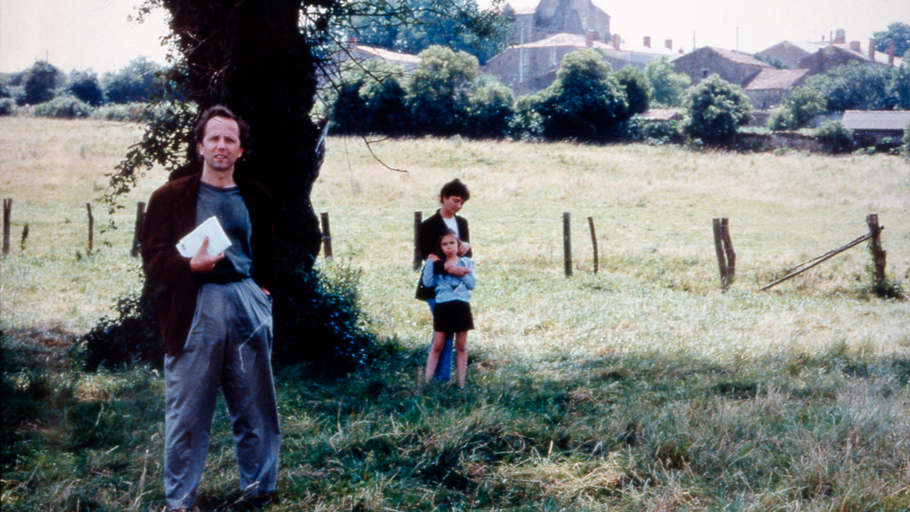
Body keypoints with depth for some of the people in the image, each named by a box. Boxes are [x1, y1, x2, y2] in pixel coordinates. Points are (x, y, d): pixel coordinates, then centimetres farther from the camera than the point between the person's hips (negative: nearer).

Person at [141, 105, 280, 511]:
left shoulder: (255, 198, 14)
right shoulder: (171, 197, 4)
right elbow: (154, 258, -2)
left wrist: (264, 288, 7)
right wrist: (191, 266, -19)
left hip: (248, 305, 3)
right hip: (195, 308, -3)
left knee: (255, 409, 8)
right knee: (187, 413, 1)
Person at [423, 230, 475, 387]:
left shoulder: (466, 262, 9)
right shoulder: (438, 264, 9)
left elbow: (472, 284, -1)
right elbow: (428, 282, -3)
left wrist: (458, 271, -10)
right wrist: (430, 262, -7)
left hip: (462, 305, 1)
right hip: (443, 305, -1)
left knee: (461, 346, 6)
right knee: (437, 345, -1)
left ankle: (461, 384, 12)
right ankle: (427, 381, 3)